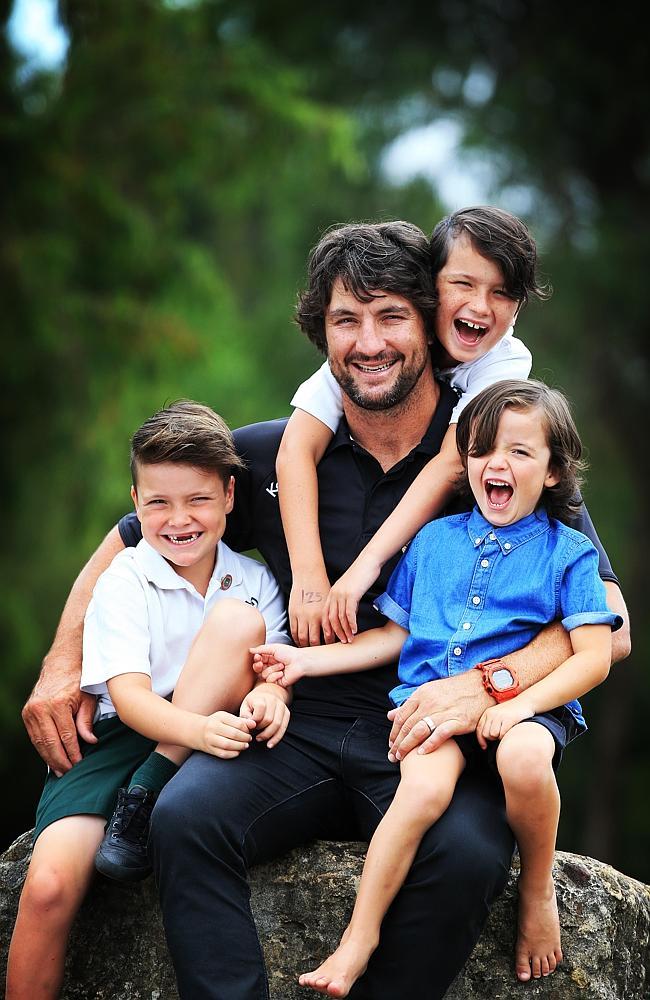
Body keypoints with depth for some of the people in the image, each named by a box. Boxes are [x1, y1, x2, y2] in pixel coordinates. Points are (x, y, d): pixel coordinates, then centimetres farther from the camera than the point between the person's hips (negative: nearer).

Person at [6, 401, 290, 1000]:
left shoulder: (252, 581, 8)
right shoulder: (124, 584, -3)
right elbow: (128, 694, -15)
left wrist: (269, 693, -28)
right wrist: (200, 729, -35)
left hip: (209, 737, 2)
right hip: (120, 739, -2)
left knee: (237, 619, -22)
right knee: (50, 883, -28)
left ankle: (147, 798, -22)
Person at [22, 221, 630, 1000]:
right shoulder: (273, 456, 9)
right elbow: (133, 538, 23)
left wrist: (484, 684, -24)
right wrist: (63, 661, 10)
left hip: (433, 743, -2)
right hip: (300, 732, 2)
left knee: (467, 855, -34)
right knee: (184, 817, -29)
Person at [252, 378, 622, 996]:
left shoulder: (568, 553, 7)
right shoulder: (434, 540, 18)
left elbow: (594, 658, -1)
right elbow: (395, 636, 23)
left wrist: (520, 703, -16)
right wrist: (305, 660, 15)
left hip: (529, 703, -2)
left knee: (524, 757, -38)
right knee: (425, 785, -31)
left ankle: (537, 889, -9)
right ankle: (359, 938, -24)